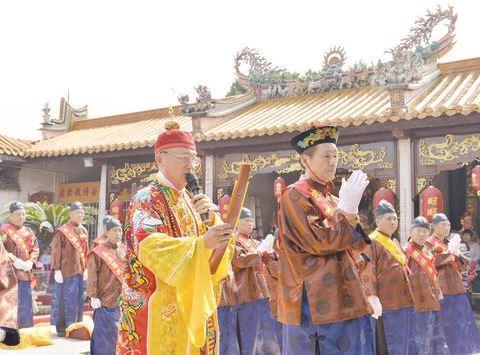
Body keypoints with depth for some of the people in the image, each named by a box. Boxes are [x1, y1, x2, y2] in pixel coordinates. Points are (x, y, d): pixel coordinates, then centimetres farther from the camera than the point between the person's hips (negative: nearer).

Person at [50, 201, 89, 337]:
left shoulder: (84, 231, 12)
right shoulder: (62, 231, -8)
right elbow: (56, 252, -9)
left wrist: (86, 268, 11)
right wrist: (57, 270, -13)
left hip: (80, 271, 6)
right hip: (66, 272, -6)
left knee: (78, 300, 10)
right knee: (65, 300, -2)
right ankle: (62, 328, 7)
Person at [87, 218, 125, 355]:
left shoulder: (123, 250, 9)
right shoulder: (98, 252, -8)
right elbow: (92, 277, -10)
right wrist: (93, 296, -15)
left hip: (121, 300, 6)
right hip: (104, 300, -6)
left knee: (118, 332, 11)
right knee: (104, 334, -3)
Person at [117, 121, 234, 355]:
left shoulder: (190, 200, 14)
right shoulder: (146, 199, -9)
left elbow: (219, 242, 11)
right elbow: (150, 245, -26)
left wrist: (211, 217, -8)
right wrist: (202, 243, -37)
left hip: (193, 306, 7)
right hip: (159, 308, -7)